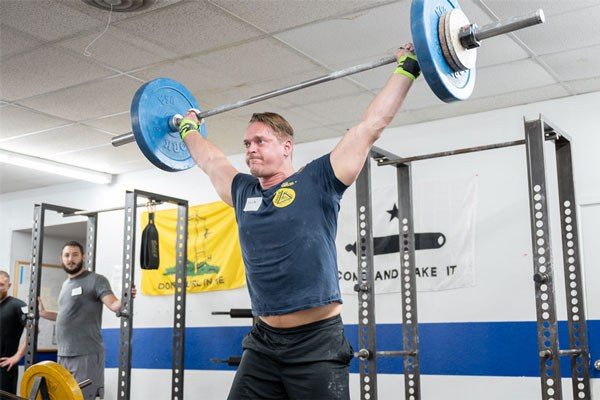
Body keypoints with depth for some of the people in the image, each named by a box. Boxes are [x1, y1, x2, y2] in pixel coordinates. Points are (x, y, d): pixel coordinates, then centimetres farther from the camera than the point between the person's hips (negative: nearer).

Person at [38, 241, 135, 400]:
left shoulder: (95, 280, -6)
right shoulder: (66, 284, 19)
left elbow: (113, 305, -19)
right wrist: (44, 313, 21)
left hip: (86, 355, -8)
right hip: (63, 354, 8)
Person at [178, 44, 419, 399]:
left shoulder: (317, 181, -4)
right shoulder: (243, 192, 11)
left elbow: (371, 126, -2)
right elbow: (209, 159, 30)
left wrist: (407, 67, 1)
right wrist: (189, 128, 43)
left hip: (317, 343, -5)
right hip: (264, 343, 5)